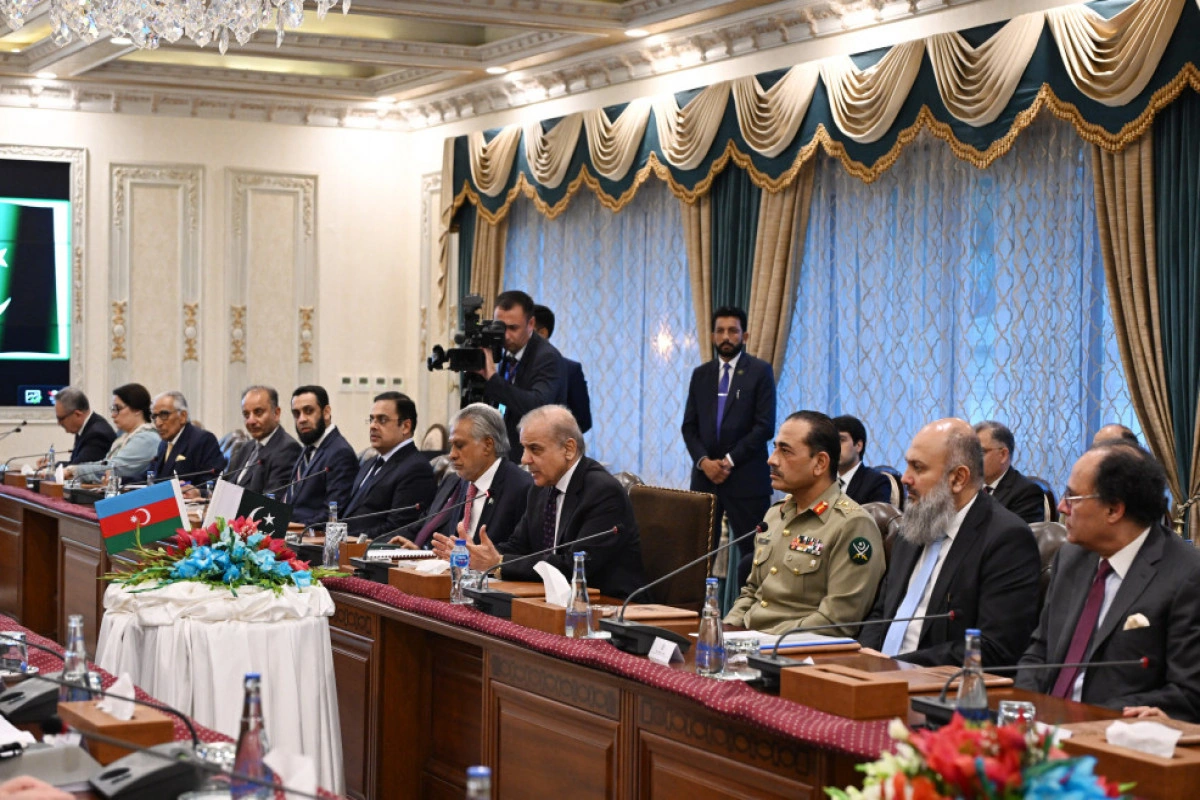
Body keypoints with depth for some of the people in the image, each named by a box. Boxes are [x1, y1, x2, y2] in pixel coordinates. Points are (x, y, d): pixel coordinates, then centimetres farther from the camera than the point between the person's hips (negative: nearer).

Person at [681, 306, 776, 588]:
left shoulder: (760, 372, 1)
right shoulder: (701, 374, 14)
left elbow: (764, 426, -6)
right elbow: (689, 426, 12)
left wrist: (730, 460, -11)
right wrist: (703, 461, -5)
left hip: (746, 477, -4)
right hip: (705, 475, 4)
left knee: (751, 552, -5)